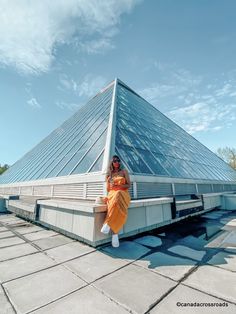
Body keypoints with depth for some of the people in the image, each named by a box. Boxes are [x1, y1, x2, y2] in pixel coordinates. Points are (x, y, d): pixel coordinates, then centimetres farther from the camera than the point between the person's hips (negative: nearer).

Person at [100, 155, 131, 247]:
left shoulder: (124, 171, 13)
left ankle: (108, 223, -32)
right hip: (112, 194, 1)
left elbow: (128, 185, 5)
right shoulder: (109, 174, 19)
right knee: (115, 202, -40)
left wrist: (118, 185, -10)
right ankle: (115, 233, -32)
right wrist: (109, 182, -1)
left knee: (117, 196, -42)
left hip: (123, 194, -1)